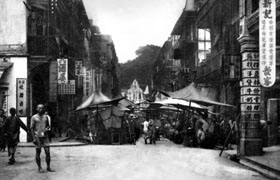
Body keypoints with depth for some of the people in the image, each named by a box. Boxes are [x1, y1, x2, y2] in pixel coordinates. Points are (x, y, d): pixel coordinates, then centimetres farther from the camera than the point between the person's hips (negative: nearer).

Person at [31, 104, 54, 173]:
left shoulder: (45, 117, 9)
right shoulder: (34, 117, -2)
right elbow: (32, 128, -3)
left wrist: (47, 128, -3)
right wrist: (34, 138, -10)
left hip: (44, 136, 3)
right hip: (37, 137, -3)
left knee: (48, 152, -3)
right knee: (38, 152, 3)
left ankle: (48, 167, 6)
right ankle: (39, 168, 13)